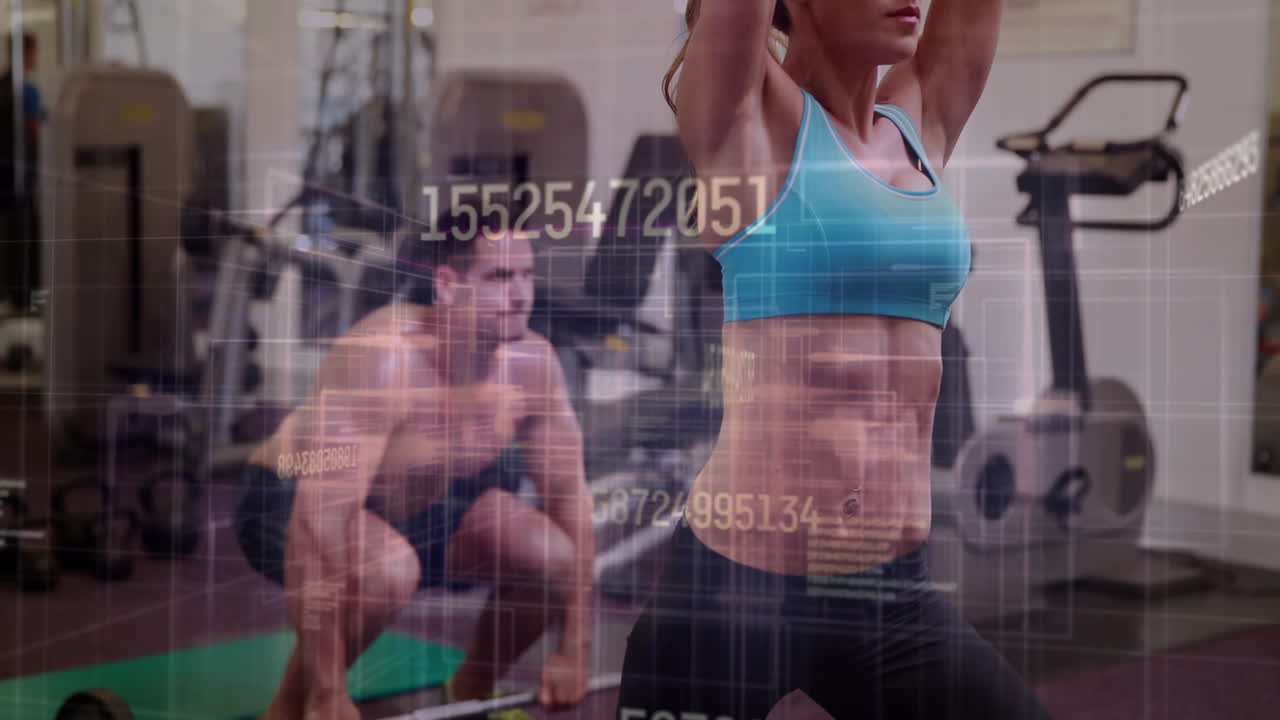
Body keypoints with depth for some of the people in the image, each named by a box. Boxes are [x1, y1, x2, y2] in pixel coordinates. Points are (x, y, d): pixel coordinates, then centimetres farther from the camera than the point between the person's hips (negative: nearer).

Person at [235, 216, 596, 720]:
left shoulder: (532, 362, -16)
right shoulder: (381, 359, -35)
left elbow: (569, 494, -5)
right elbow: (322, 520, -38)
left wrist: (574, 653, -8)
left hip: (427, 504, 6)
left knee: (559, 556, -17)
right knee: (389, 568, -38)